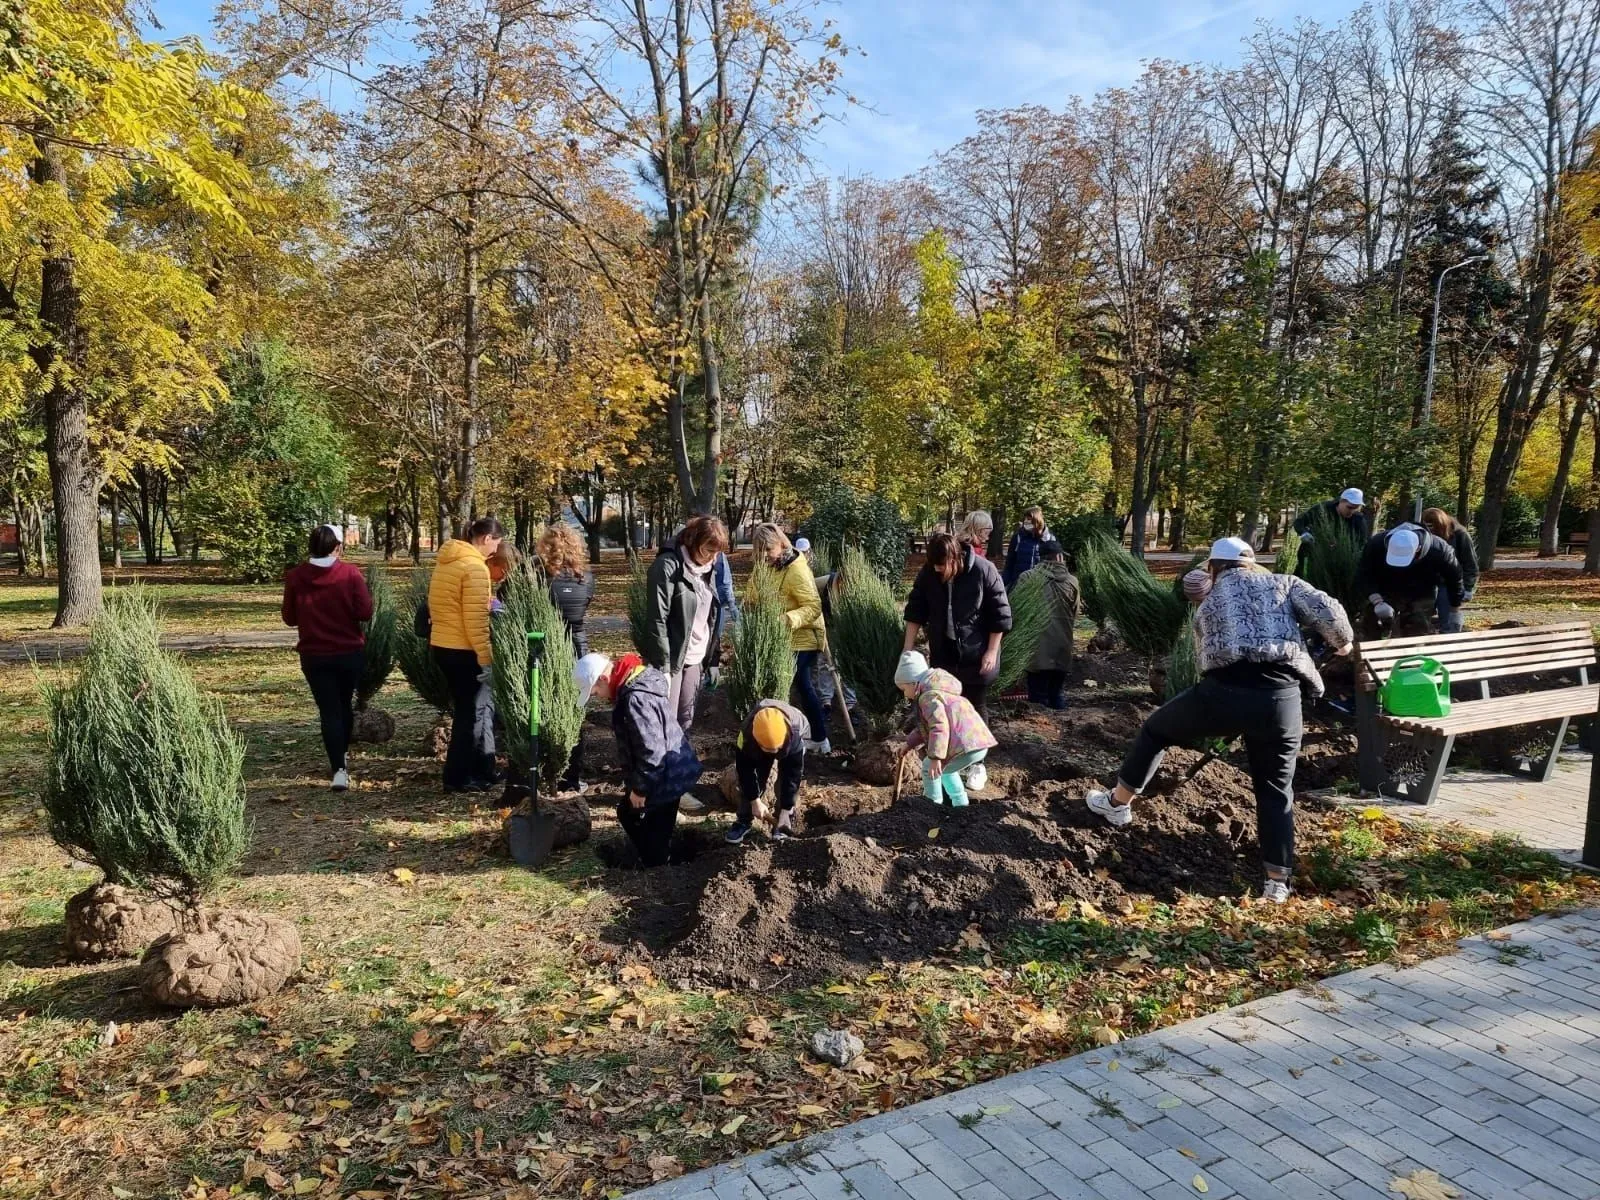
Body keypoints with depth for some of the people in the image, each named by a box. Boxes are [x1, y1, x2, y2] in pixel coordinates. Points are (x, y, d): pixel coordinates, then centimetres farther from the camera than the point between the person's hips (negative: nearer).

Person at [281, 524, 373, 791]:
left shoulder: (295, 576, -5)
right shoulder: (350, 573, -11)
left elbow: (289, 618, 2)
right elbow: (365, 612, -15)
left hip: (314, 656, 0)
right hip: (350, 652, 0)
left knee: (329, 710, 3)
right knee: (345, 704, 20)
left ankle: (339, 768, -10)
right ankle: (342, 756, 36)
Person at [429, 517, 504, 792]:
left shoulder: (447, 561, 12)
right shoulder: (475, 567, -17)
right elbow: (475, 618, -21)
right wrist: (485, 655, -16)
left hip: (442, 645, 9)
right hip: (463, 650, -9)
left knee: (481, 705, 17)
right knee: (471, 712, 3)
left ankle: (484, 771, 23)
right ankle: (457, 778, 10)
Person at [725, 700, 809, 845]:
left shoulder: (794, 738, -44)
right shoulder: (746, 736, -41)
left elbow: (793, 776, -34)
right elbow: (745, 770, -24)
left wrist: (786, 810, -29)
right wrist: (754, 801, -22)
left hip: (794, 735, -1)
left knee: (787, 778, -17)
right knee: (753, 778, -6)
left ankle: (784, 822, -2)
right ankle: (744, 820, 11)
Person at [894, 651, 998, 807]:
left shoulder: (928, 696, -7)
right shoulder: (938, 692, 27)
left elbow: (939, 726, -22)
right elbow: (926, 727, 35)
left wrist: (935, 758, -25)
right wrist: (910, 743, 32)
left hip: (966, 747, -10)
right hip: (981, 744, 10)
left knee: (930, 768, 8)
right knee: (945, 769, 32)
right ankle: (960, 805, 33)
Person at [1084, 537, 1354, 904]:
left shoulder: (1206, 604, 23)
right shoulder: (1283, 583, 19)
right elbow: (1327, 611, 5)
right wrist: (1343, 640, 25)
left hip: (1224, 692, -1)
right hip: (1281, 698, 1)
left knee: (1156, 729, 25)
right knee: (1276, 789, 18)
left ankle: (1118, 802, 35)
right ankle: (1277, 881, 16)